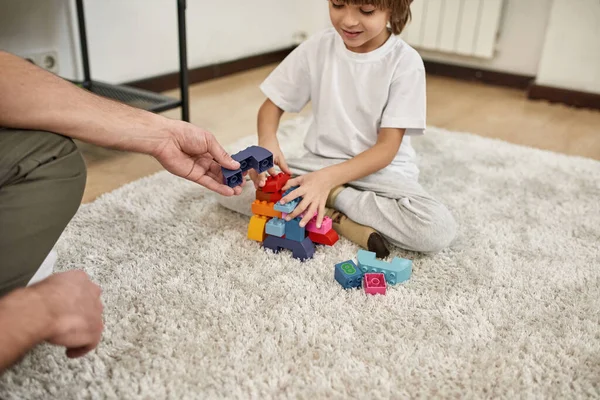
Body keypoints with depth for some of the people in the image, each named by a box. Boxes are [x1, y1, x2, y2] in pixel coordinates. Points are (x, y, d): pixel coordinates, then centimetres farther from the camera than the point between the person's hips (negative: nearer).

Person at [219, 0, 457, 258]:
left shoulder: (405, 62, -14)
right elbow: (272, 105, 2)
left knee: (438, 229, -31)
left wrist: (328, 179, -32)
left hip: (381, 172, -2)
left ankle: (333, 198, -15)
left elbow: (387, 148, -17)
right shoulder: (318, 47, -6)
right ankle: (341, 221, -19)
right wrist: (267, 142, -22)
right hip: (319, 165, 3)